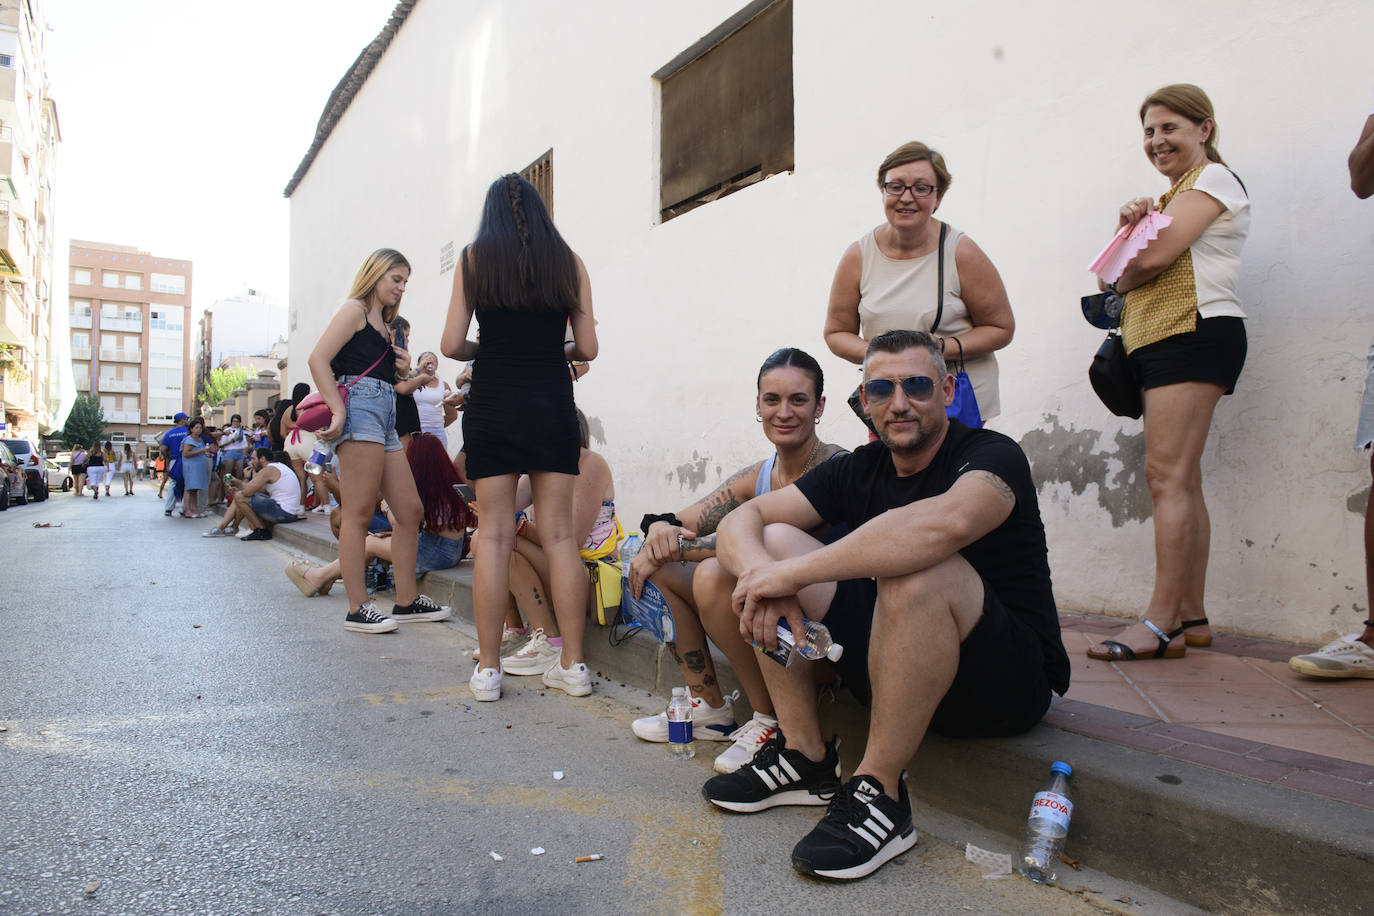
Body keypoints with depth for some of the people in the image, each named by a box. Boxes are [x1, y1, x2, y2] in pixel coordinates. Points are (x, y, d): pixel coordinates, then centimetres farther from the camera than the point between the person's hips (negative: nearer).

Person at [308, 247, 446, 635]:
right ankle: (357, 609, -5)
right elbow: (318, 359, -12)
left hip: (385, 418, 10)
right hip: (360, 407, -9)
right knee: (358, 514, -8)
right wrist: (338, 411, -21)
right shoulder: (355, 309, 1)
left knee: (410, 511, 7)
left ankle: (406, 600, 14)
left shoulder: (384, 324, 26)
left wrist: (402, 368, 11)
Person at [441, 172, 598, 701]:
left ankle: (487, 668, 4)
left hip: (492, 404, -1)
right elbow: (587, 348, 4)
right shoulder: (568, 261, 7)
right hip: (552, 404, 1)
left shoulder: (473, 259, 5)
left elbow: (452, 345, 0)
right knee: (558, 532, 2)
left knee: (494, 533, 2)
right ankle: (573, 665, 5)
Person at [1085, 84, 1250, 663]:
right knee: (1180, 482, 4)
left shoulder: (1213, 178, 0)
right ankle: (1191, 617, 6)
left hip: (1193, 332, -10)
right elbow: (1137, 261, 19)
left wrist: (1120, 283, 7)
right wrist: (1130, 225, 0)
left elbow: (1154, 257, -14)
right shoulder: (1176, 194, 29)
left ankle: (1160, 623, -18)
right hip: (1160, 342, 10)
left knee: (1167, 473, -17)